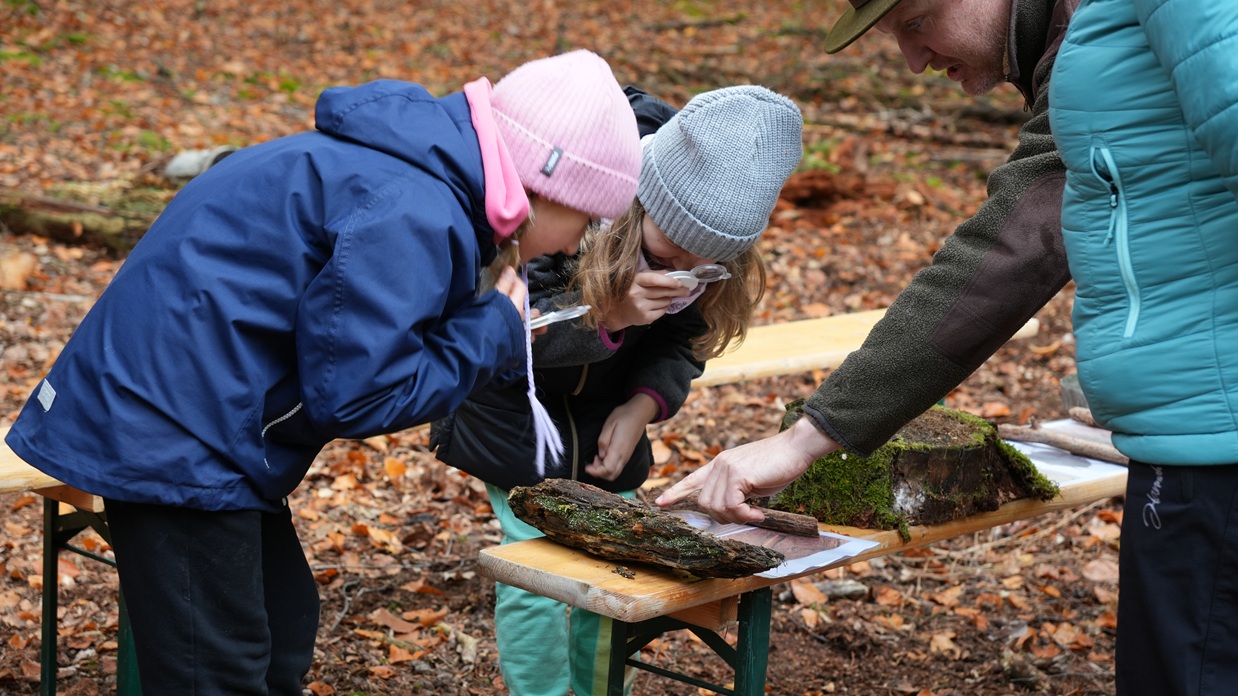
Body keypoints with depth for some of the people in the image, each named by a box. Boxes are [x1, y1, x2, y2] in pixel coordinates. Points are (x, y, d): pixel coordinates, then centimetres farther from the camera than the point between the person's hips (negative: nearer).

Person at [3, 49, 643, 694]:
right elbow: (351, 392, -23)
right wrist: (490, 333, -11)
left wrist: (489, 323, 3)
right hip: (174, 439, -11)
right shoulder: (412, 214, -23)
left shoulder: (420, 163, 8)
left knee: (282, 632, 19)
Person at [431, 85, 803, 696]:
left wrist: (640, 407, -20)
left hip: (607, 409, 5)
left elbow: (683, 341, -3)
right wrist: (606, 315, -43)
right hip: (516, 402, -4)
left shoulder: (719, 258, -18)